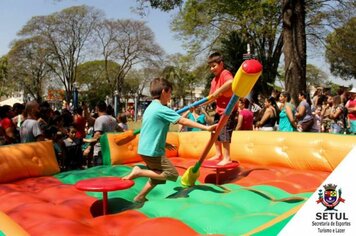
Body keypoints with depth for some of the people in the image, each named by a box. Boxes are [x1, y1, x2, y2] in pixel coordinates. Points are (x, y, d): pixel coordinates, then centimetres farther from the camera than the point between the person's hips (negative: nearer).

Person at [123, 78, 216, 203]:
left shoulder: (151, 107, 12)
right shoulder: (162, 109, -17)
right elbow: (183, 121, -21)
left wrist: (163, 143, 22)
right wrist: (205, 127, -20)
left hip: (146, 149, 10)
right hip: (152, 151, -10)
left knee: (158, 176, 21)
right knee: (172, 174, -2)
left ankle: (140, 197, 24)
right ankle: (139, 172, -4)